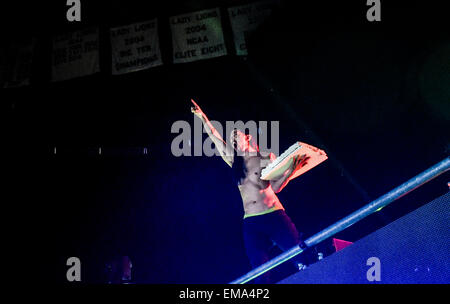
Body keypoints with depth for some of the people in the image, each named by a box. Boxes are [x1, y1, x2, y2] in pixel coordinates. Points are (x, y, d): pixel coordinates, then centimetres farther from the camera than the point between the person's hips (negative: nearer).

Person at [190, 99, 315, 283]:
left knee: (302, 261, -13)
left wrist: (291, 170, -11)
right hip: (251, 223, 3)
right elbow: (216, 139, 21)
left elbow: (275, 187, 0)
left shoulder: (266, 158, 7)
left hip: (274, 216, -3)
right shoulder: (234, 163, 16)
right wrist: (202, 117, 24)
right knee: (260, 273, -6)